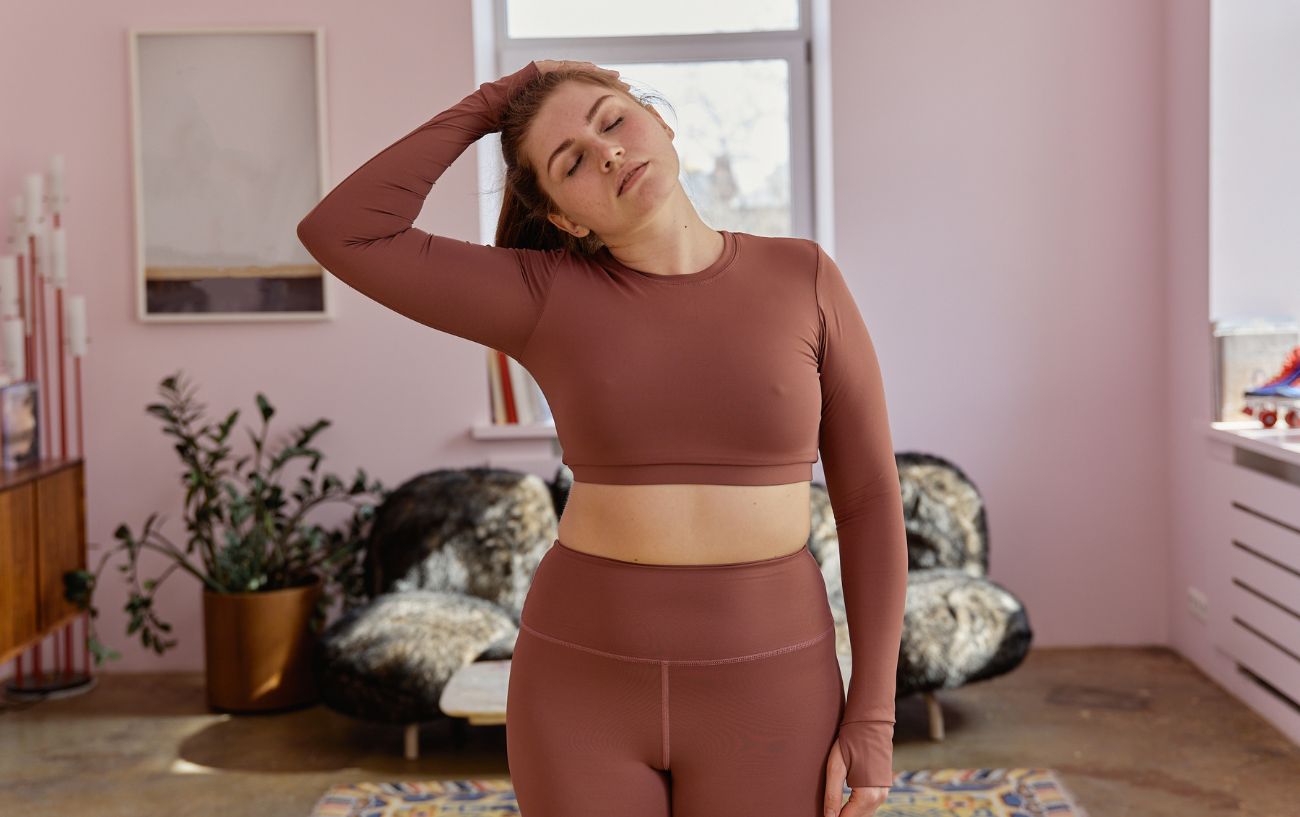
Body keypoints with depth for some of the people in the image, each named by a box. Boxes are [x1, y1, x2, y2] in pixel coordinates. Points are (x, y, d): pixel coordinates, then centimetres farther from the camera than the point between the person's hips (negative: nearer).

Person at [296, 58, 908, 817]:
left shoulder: (802, 278, -3)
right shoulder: (549, 296, -3)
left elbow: (870, 498, -1)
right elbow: (339, 235, -11)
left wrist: (873, 716, -5)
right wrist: (486, 105, -4)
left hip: (757, 692, 0)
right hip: (587, 685, 0)